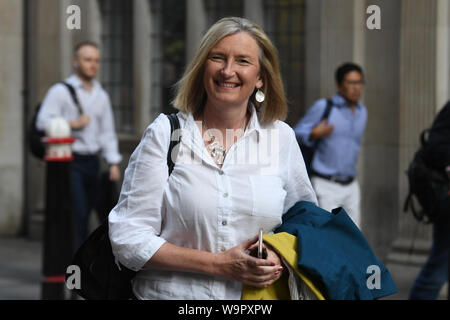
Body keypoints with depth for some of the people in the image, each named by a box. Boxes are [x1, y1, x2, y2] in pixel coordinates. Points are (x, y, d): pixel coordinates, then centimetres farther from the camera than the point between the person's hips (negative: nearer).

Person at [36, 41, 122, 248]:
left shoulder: (101, 95, 18)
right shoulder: (60, 91, -1)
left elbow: (107, 132, 19)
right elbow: (43, 121, -12)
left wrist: (113, 163, 9)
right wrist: (72, 124, -18)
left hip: (92, 161, 6)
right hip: (70, 161, -6)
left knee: (85, 214, 6)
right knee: (77, 215, -14)